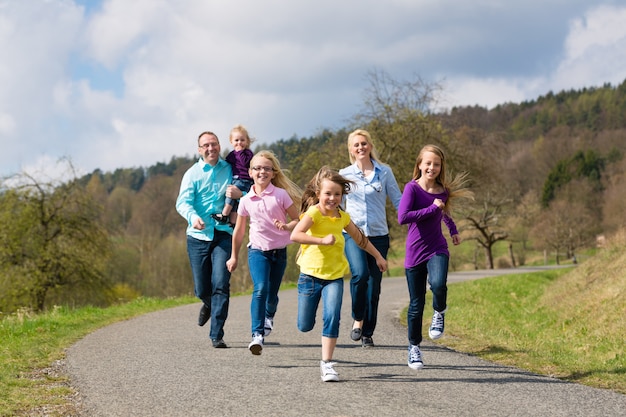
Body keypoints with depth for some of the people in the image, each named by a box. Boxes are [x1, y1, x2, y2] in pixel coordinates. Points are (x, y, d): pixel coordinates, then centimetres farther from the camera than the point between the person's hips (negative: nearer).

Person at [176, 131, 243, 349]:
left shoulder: (230, 169, 7)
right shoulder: (193, 173, 4)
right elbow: (183, 202, -8)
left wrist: (240, 194, -11)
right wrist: (192, 217, -30)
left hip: (223, 235, 0)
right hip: (198, 235, 0)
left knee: (221, 285, -12)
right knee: (202, 289, 6)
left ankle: (216, 334, -7)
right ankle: (209, 304, 42)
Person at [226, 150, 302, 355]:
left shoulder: (281, 195, -5)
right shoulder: (246, 200, 1)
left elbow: (297, 220, 1)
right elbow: (239, 230, 12)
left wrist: (286, 226, -21)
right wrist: (234, 256, 16)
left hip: (279, 252, 0)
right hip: (257, 251, 0)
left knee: (272, 294, 9)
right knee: (260, 290, -22)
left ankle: (269, 316, 45)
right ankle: (257, 335, -26)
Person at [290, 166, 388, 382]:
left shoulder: (343, 217, 4)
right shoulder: (313, 212, -14)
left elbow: (360, 238, 22)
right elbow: (295, 235, -30)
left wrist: (378, 256, 29)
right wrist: (323, 240, -33)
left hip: (334, 276, 3)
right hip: (310, 275, -3)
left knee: (332, 318, -15)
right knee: (304, 326, 3)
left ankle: (326, 363, -6)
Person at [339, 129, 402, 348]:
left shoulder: (384, 172, 5)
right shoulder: (344, 174, 6)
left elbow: (398, 201, 6)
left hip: (378, 235, 1)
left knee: (374, 285, 3)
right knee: (360, 273, -25)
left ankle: (368, 332, 18)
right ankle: (357, 318, -4)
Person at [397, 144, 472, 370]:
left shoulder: (443, 191, 2)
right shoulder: (412, 188, -10)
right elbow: (402, 217, -25)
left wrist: (453, 229, 25)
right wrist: (432, 208, -21)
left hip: (437, 249, 2)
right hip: (414, 252, -2)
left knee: (438, 284, -30)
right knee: (416, 304, 5)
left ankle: (439, 312, 3)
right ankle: (414, 347, 24)